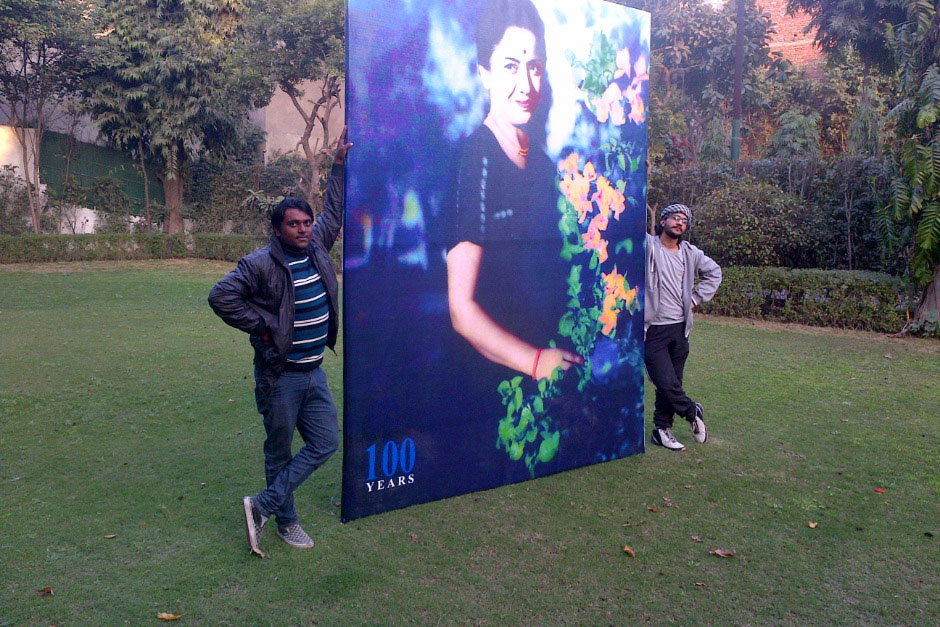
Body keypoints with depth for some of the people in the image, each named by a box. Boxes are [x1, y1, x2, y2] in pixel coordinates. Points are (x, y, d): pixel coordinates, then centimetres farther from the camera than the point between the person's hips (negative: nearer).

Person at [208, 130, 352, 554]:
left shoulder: (317, 247, 4)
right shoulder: (261, 264, -15)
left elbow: (333, 212, 19)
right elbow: (221, 297, -17)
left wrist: (339, 165, 17)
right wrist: (262, 326, -14)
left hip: (314, 372, 7)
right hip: (279, 375, -7)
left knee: (325, 443, 8)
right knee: (280, 451, 8)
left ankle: (263, 505, 17)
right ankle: (286, 521, 26)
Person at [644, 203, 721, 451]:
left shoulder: (690, 253, 10)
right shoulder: (648, 245, -5)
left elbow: (714, 272, 25)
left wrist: (696, 298, 16)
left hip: (680, 328, 5)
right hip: (653, 330, -5)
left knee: (671, 384, 10)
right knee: (666, 383, -8)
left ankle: (662, 429, 25)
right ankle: (692, 412, 19)